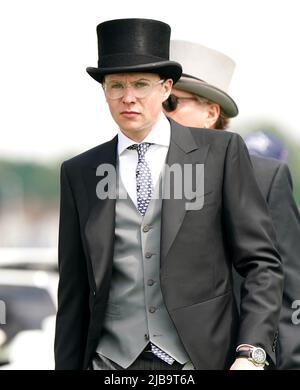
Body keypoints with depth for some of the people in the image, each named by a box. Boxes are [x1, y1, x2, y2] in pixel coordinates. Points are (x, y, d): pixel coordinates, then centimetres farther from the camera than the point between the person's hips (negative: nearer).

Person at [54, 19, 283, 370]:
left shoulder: (220, 152, 1)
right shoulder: (79, 173, 8)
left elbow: (262, 262, -1)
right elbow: (74, 289, 10)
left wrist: (251, 354, -11)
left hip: (202, 358, -2)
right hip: (113, 361, 2)